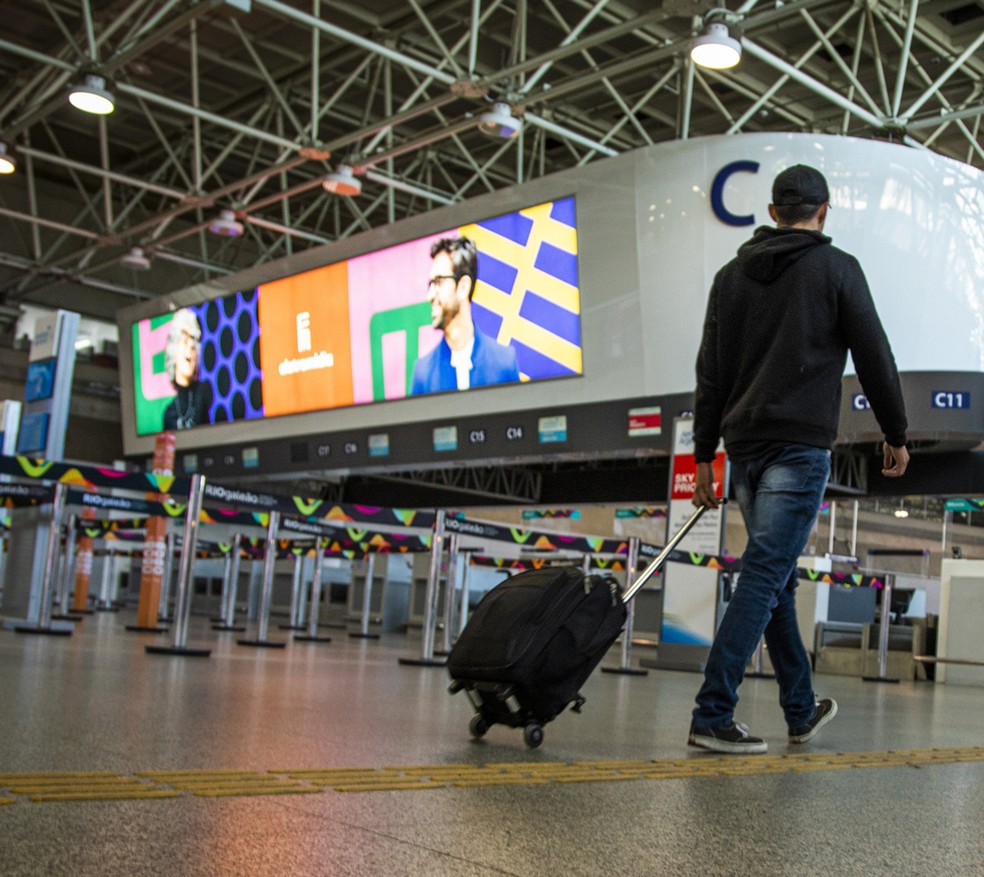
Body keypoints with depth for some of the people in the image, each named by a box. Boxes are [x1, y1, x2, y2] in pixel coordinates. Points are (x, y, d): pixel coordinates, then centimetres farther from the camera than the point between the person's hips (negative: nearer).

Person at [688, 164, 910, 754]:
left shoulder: (731, 275, 14)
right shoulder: (836, 268, 0)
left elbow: (710, 373, 13)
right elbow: (875, 357, 0)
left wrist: (705, 455, 16)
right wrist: (897, 434, 12)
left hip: (743, 446, 6)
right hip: (800, 446, -6)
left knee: (778, 578, 14)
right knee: (764, 578, -8)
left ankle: (802, 710, 23)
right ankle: (712, 716, -12)